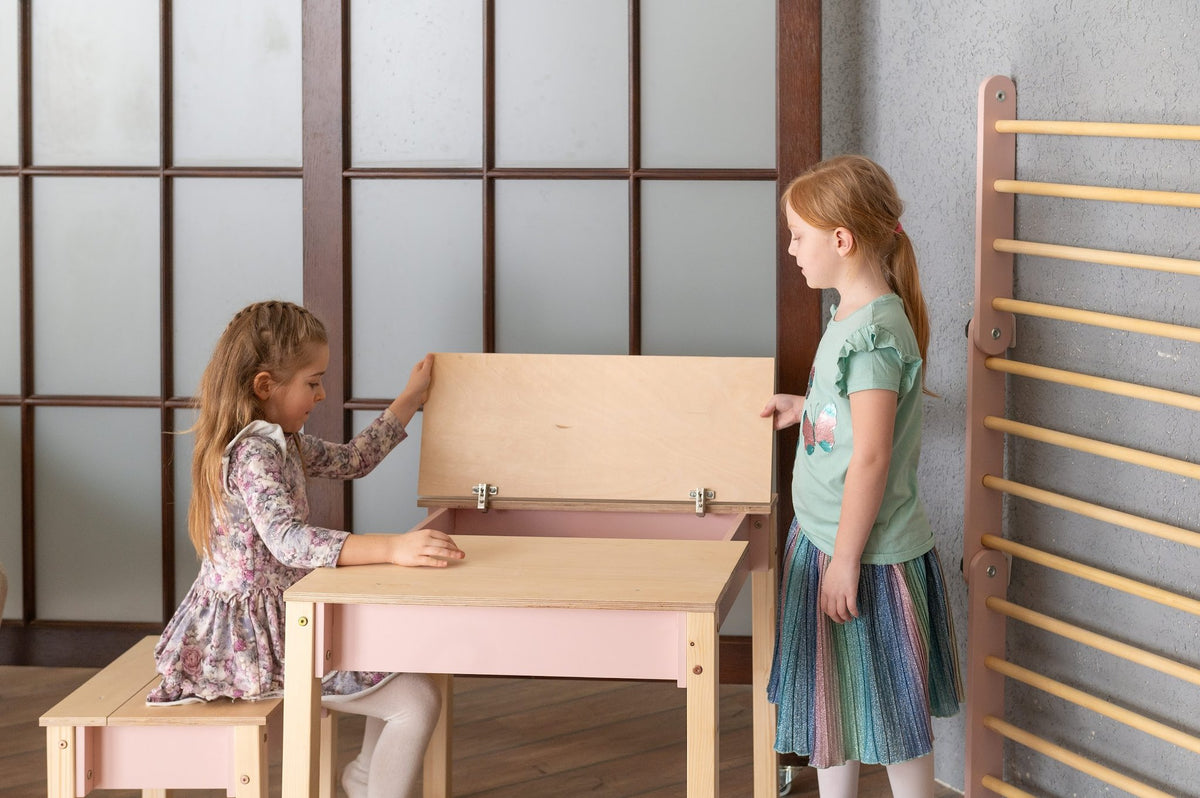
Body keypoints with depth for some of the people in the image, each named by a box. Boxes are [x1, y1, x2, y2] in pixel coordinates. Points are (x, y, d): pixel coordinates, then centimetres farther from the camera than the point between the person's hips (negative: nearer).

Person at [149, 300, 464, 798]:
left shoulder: (280, 440, 10)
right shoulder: (253, 452, -22)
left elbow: (350, 461, 26)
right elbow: (289, 540, -37)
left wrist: (410, 400, 29)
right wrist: (391, 548, -48)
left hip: (275, 617, 11)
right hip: (256, 637, -11)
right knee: (419, 700, -15)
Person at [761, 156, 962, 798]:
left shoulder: (873, 331, -23)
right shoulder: (852, 316, 7)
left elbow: (871, 457, -24)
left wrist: (846, 561, -21)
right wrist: (804, 409, 25)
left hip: (866, 552, -10)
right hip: (821, 538, 10)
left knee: (892, 720, 3)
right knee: (829, 700, 19)